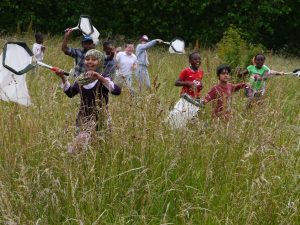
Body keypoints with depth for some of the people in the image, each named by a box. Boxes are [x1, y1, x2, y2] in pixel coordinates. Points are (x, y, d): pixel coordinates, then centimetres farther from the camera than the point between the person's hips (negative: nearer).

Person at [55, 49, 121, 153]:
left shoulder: (103, 79, -9)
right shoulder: (81, 78, 8)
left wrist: (100, 78, -35)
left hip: (98, 119, -6)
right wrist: (63, 78, 10)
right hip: (83, 118, 6)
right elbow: (70, 93, 22)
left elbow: (117, 91, -26)